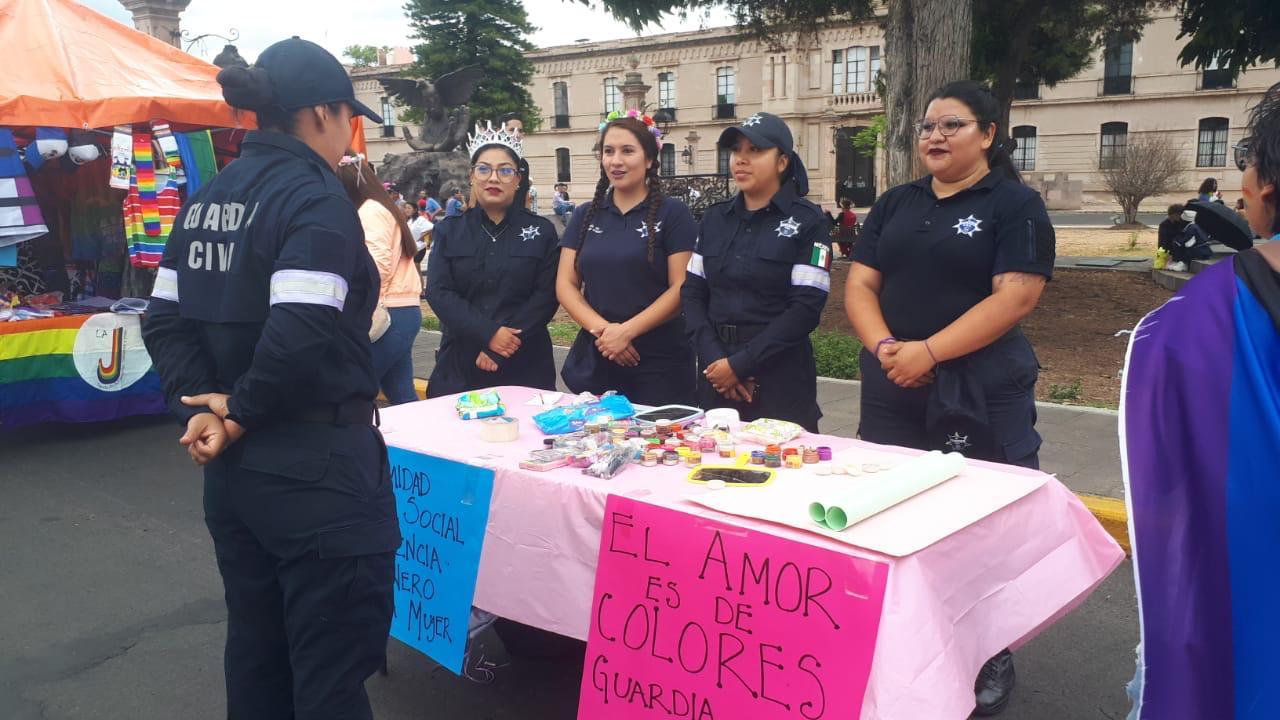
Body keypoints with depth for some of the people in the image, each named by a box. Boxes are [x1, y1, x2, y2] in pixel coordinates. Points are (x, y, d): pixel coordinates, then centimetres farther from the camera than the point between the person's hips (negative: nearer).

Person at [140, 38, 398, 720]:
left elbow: (164, 320, 9)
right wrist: (243, 412, -12)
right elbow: (303, 336, -27)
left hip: (234, 466, 8)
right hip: (313, 467, -8)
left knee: (256, 649, 22)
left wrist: (203, 405, -2)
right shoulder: (316, 196, -15)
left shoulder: (207, 199, 11)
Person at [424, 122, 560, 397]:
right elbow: (438, 292, -3)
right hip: (460, 365, 1)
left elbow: (547, 294, -5)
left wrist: (501, 349, -14)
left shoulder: (542, 231, 4)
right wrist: (489, 333, -17)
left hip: (524, 365, -1)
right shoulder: (449, 230, 7)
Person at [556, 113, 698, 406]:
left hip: (659, 362, -3)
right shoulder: (584, 216, 10)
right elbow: (565, 285, 6)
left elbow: (682, 288, -8)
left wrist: (627, 330, -16)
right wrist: (601, 328, -11)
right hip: (594, 358, 4)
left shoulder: (672, 213, -2)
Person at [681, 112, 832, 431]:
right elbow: (692, 293, 5)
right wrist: (714, 358, -10)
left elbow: (806, 308, -13)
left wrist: (741, 364, -16)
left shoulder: (808, 221, -5)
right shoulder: (714, 218, 9)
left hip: (780, 379, -4)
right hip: (716, 374, 4)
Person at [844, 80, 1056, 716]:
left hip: (980, 392, -5)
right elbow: (859, 284, 6)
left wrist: (930, 351, -19)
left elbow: (1016, 296, -14)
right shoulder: (895, 205, 12)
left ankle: (991, 658, 21)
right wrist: (883, 346, -13)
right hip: (892, 390, 5)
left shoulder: (1015, 205, -3)